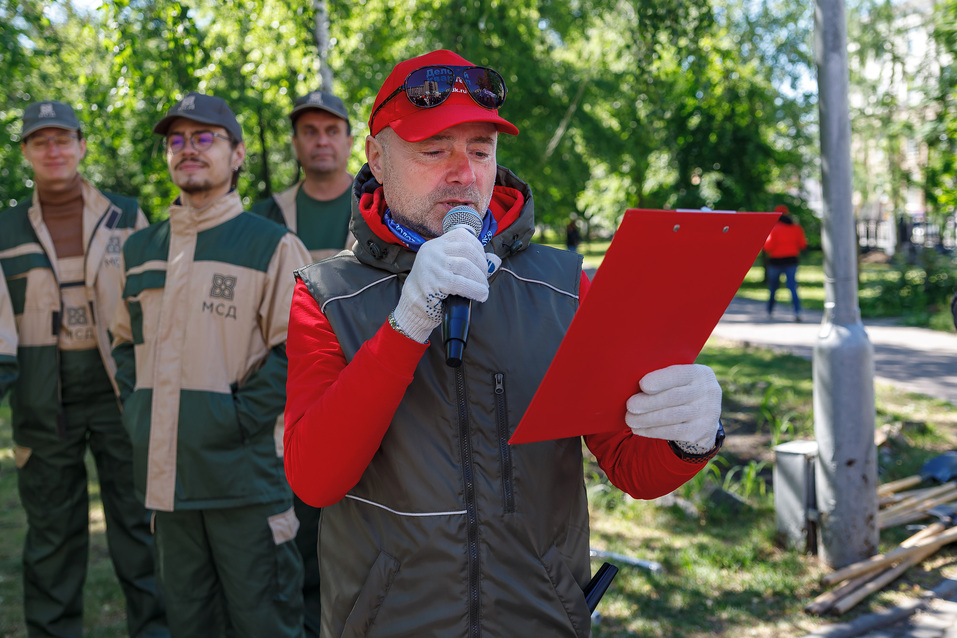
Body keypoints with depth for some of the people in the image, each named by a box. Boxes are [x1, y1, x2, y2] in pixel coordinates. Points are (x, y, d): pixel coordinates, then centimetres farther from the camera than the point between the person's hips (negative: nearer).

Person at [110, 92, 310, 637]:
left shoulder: (272, 245, -4)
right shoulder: (141, 250, 14)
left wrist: (239, 419, -15)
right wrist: (137, 412, 9)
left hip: (244, 474, -6)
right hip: (166, 473, 6)